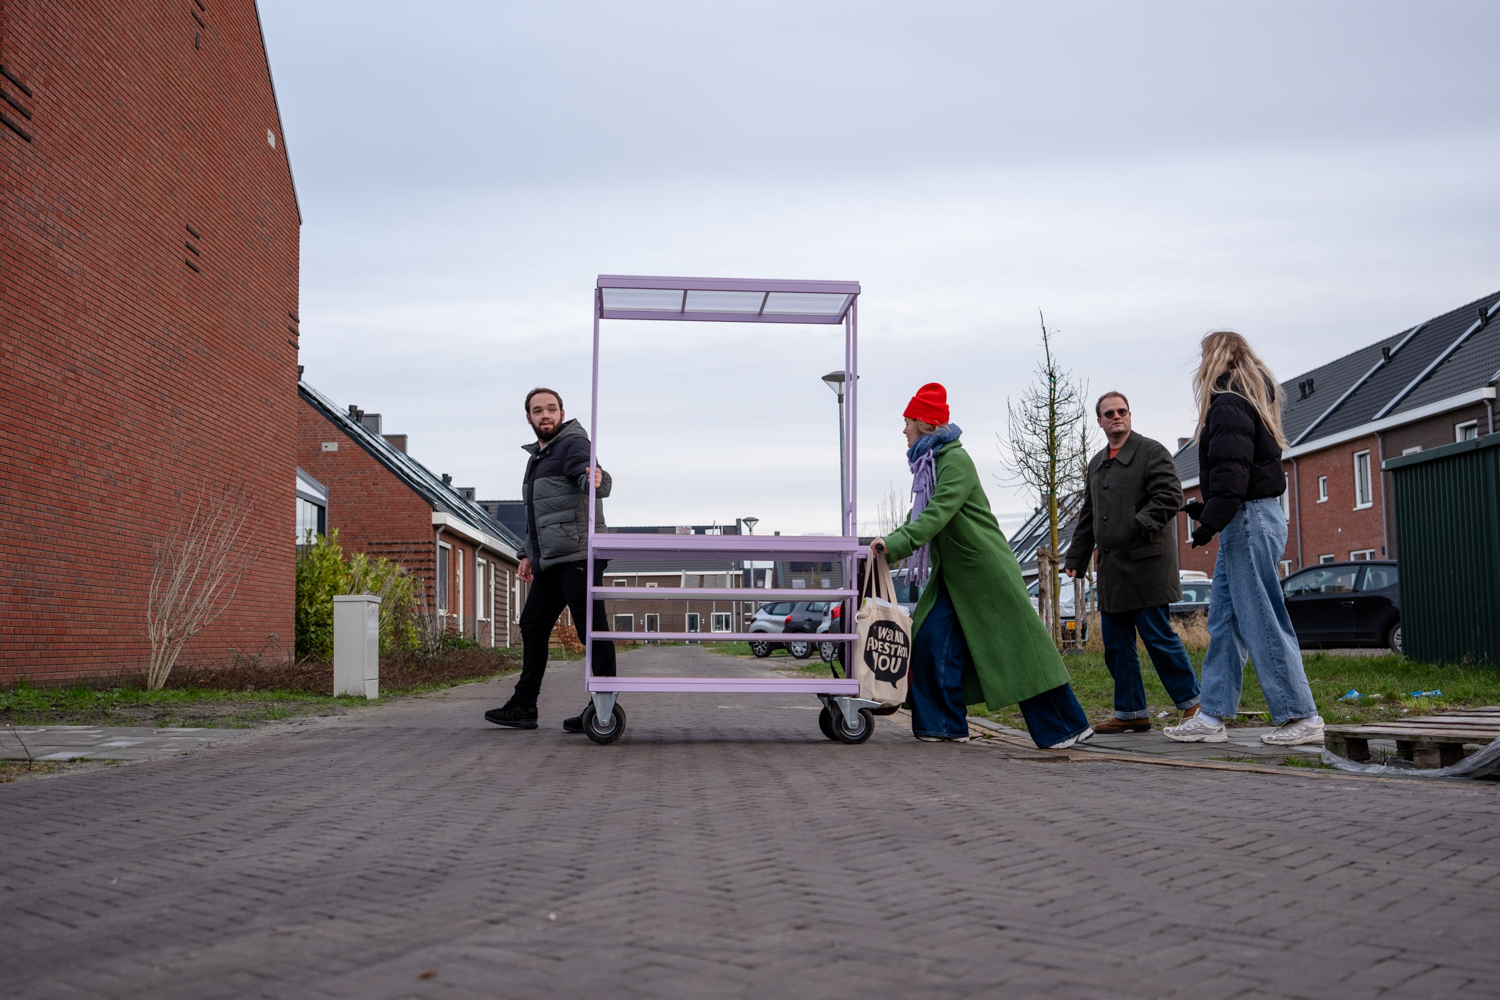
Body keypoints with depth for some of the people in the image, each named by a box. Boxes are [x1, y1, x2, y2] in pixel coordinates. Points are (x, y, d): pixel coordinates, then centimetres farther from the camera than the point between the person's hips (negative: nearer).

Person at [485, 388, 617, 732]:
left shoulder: (573, 443, -4)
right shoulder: (537, 457, 25)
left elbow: (591, 475, -24)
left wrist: (596, 480, -48)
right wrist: (528, 554, 26)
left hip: (578, 555, -10)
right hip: (549, 561, 10)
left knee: (591, 629, -8)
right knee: (532, 626, 10)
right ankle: (523, 707, 16)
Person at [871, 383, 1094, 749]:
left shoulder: (956, 460, -17)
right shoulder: (928, 463, 12)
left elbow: (938, 514, -29)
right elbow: (920, 516, 19)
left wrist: (894, 543, -36)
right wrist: (887, 545, 9)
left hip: (987, 568, -9)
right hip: (953, 574, 9)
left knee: (1019, 647, -5)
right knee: (934, 640, -1)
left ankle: (1067, 726, 3)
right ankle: (947, 725, 6)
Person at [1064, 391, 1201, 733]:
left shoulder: (1152, 452, -1)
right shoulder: (1097, 464, 20)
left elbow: (1170, 496, -13)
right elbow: (1087, 516, 26)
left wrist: (1141, 525, -24)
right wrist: (1075, 558, 20)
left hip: (1146, 563, -7)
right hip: (1112, 568, 8)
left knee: (1158, 636, -7)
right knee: (1116, 644, 7)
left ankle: (1192, 702, 5)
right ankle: (1131, 712, 14)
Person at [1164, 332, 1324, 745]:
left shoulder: (1230, 403, -13)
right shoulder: (1252, 399, 19)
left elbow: (1231, 471, -22)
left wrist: (1211, 521, -21)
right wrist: (1208, 509, 22)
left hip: (1249, 519, -11)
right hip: (1248, 519, 11)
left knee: (1262, 622, -7)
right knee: (1224, 621, 10)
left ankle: (1302, 718, -2)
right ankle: (1212, 717, 13)